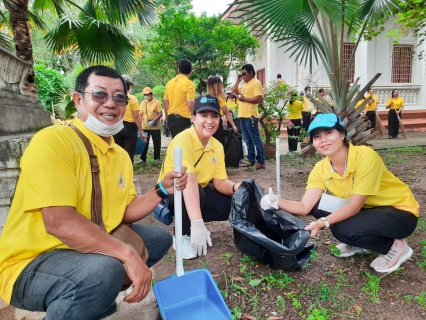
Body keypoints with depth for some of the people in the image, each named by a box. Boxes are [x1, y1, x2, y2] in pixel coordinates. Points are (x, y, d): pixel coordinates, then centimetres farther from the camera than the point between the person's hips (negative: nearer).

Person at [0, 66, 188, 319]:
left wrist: (162, 190, -6)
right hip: (32, 264, -8)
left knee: (159, 237, 13)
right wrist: (127, 253, -31)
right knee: (104, 269, -36)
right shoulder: (53, 140, -20)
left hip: (91, 249, 8)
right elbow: (58, 221, -29)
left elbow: (124, 213, 8)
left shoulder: (121, 156, 5)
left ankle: (98, 295, 15)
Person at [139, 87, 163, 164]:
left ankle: (157, 158, 21)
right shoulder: (142, 103, 7)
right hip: (145, 127, 3)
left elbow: (160, 114, -9)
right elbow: (141, 114, 8)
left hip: (155, 127, -3)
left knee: (157, 143, 7)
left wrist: (154, 121, -21)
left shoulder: (156, 102, -5)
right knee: (144, 143, 7)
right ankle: (143, 159, 14)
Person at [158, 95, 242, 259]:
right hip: (170, 194, -7)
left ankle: (189, 221, 9)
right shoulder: (183, 140, -28)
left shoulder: (217, 146, -4)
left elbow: (220, 181, -5)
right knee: (197, 191, -36)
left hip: (199, 192, 7)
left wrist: (235, 188, -29)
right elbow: (189, 180, -41)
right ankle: (182, 235, -9)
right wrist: (197, 223, -50)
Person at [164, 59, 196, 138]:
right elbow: (190, 104, -17)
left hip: (171, 118, 7)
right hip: (183, 119, -7)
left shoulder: (169, 82, 9)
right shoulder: (189, 83, -10)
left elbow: (165, 103, 14)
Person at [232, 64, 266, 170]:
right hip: (243, 116, 9)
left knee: (256, 140, -5)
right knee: (248, 141, 12)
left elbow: (259, 99, -18)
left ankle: (261, 162, 1)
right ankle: (251, 160, 18)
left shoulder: (256, 83, -7)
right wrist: (238, 80, 15)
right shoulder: (245, 85, 21)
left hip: (250, 116, -9)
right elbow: (234, 92, 25)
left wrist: (244, 99, -14)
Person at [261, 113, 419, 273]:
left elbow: (355, 205, -27)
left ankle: (395, 246, 0)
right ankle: (360, 243, 8)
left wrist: (323, 222, -40)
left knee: (345, 230, -30)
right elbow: (304, 207, -18)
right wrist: (277, 202, -36)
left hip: (400, 211, -6)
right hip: (367, 208, 6)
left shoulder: (365, 156, -28)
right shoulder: (320, 169, -11)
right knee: (316, 205, -12)